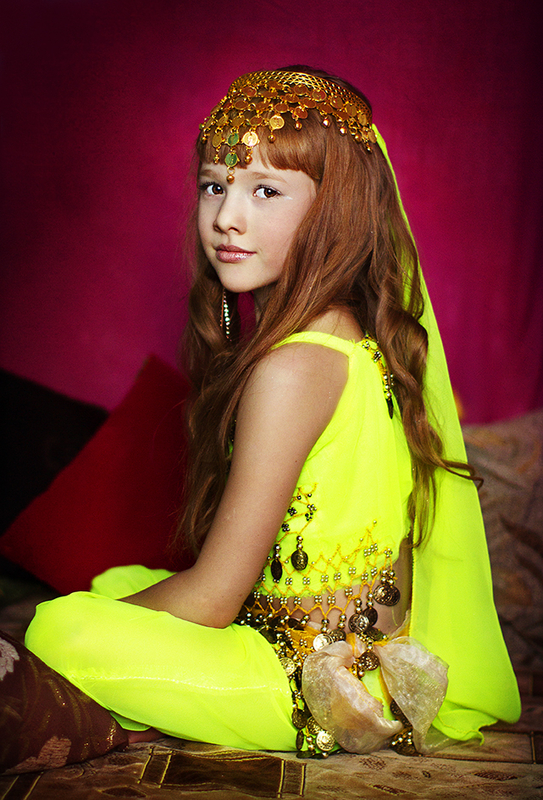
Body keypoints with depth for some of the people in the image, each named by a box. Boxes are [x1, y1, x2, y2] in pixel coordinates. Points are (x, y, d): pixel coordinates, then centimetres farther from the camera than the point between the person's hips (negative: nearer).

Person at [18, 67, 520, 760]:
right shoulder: (358, 330, 4)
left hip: (311, 661, -10)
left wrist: (83, 626, -3)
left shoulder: (293, 367, -25)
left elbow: (210, 599, -19)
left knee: (54, 628, -16)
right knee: (115, 582, 23)